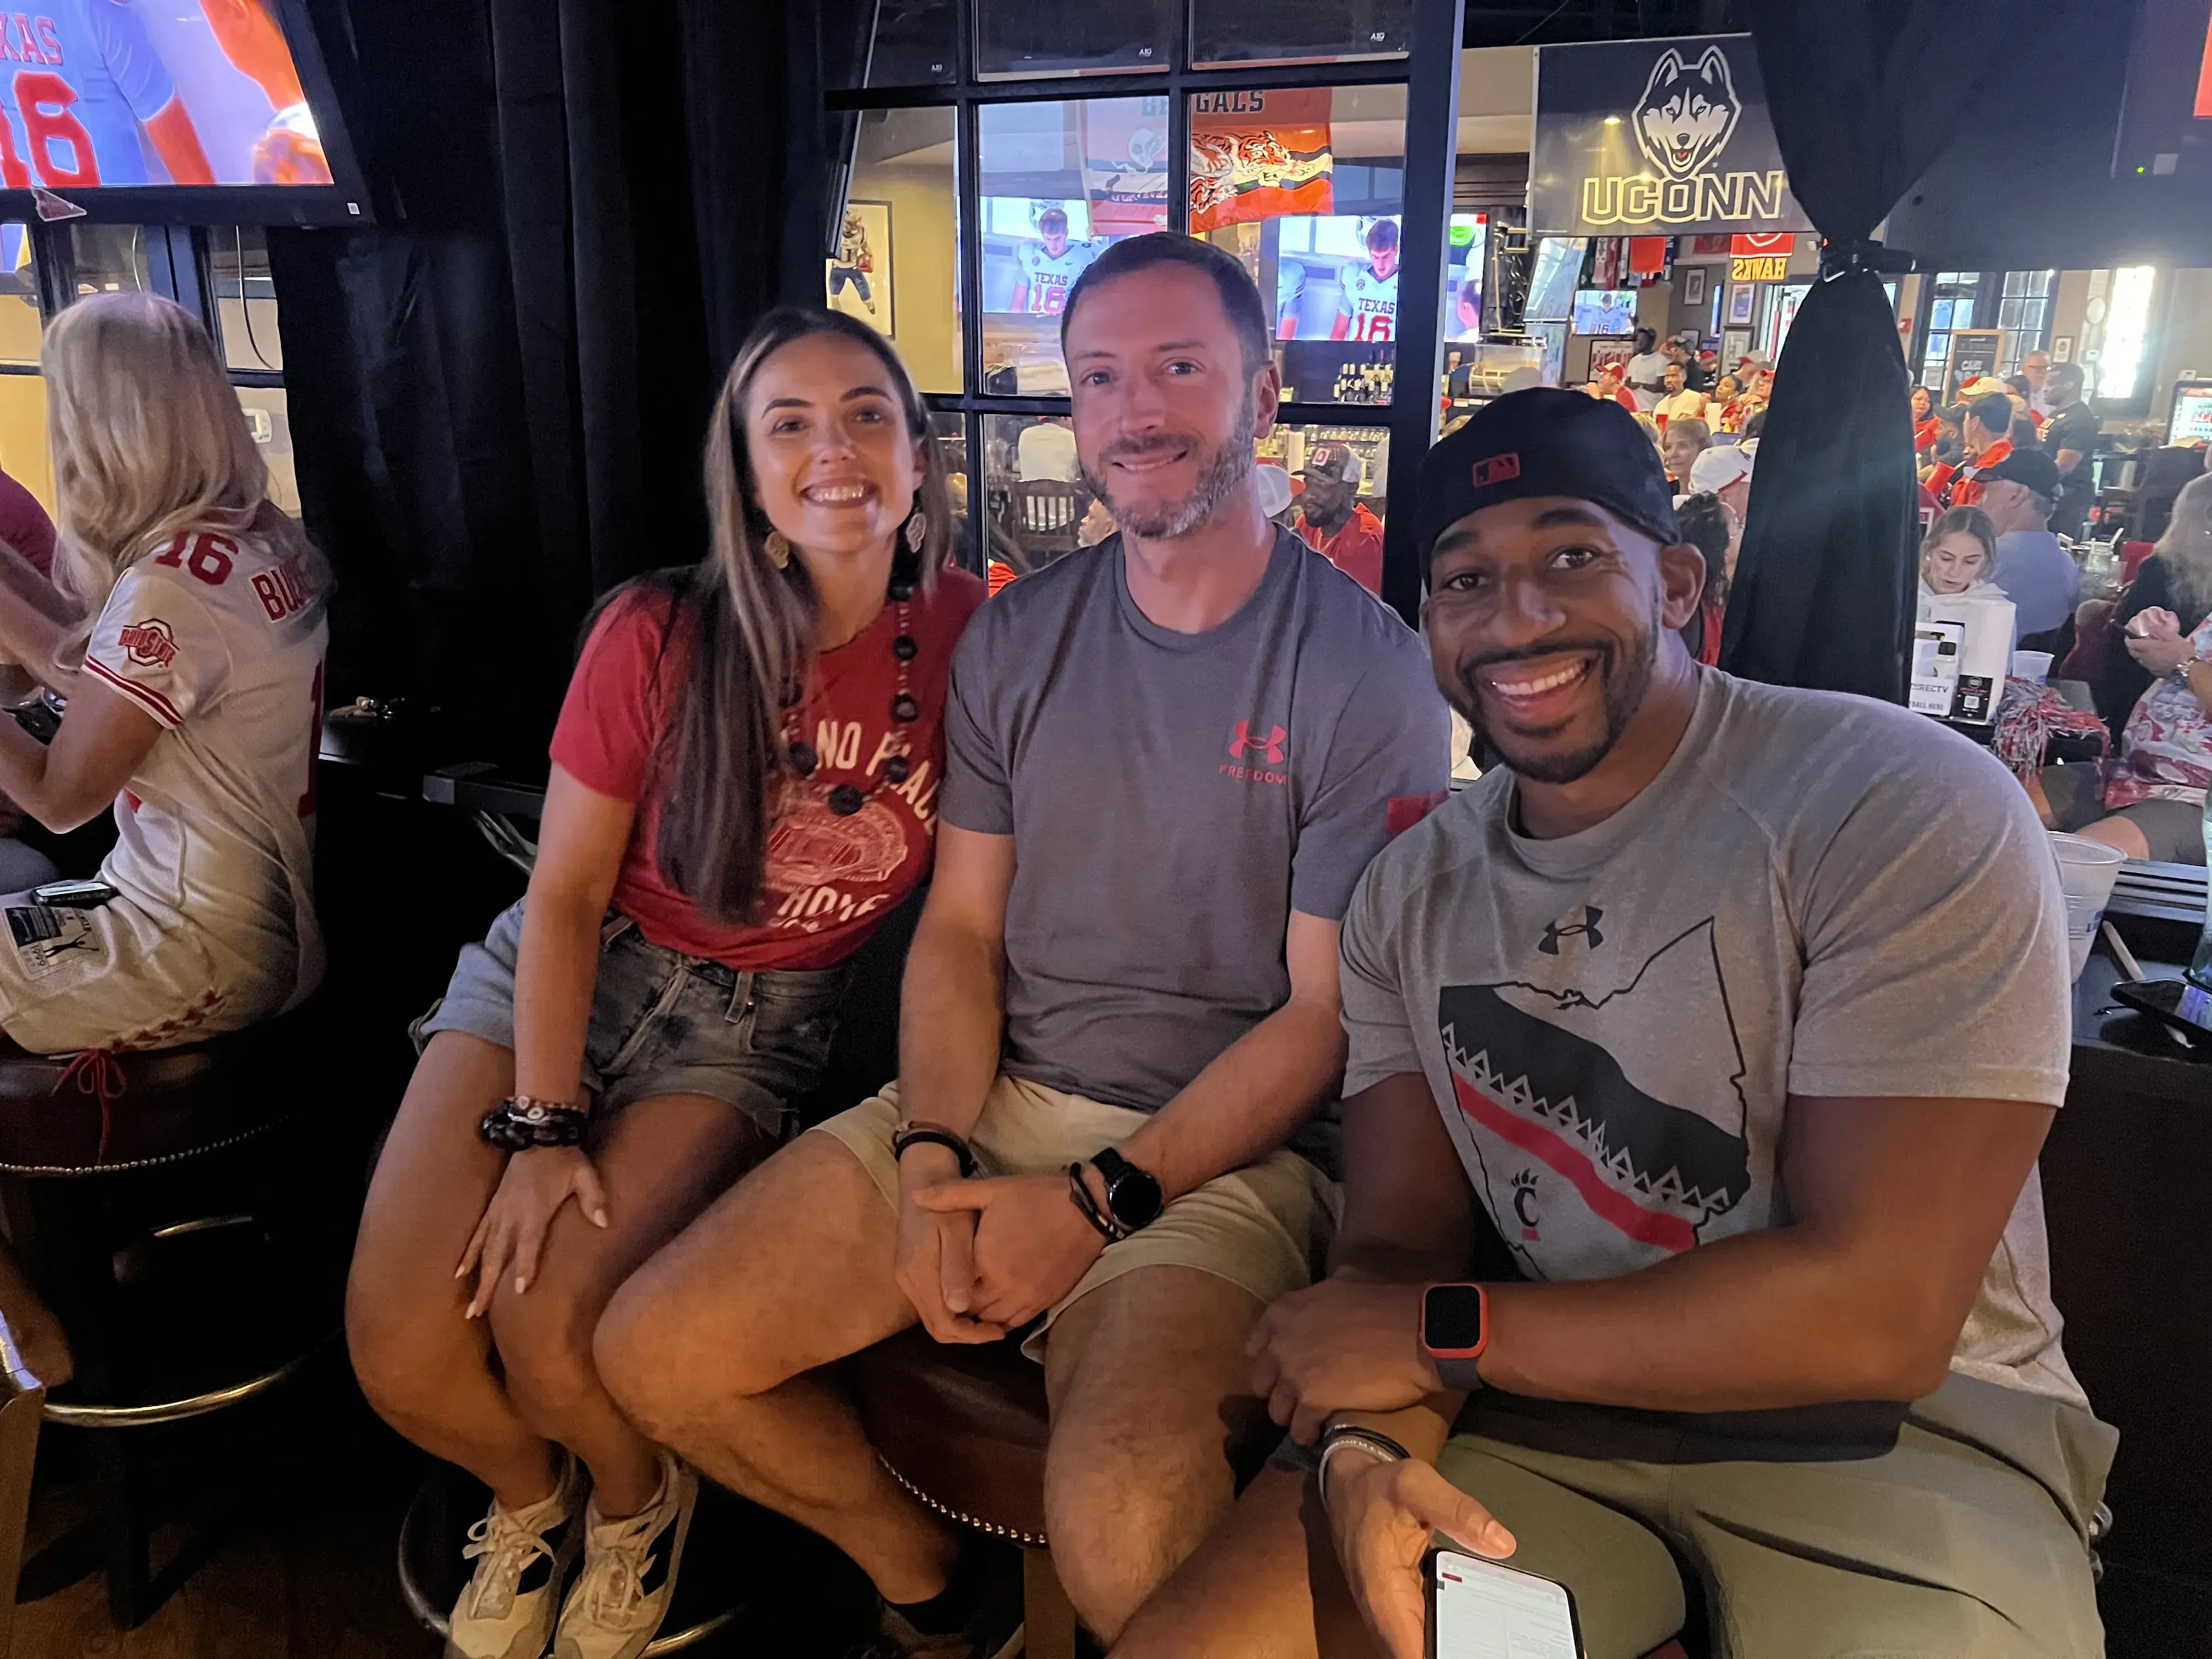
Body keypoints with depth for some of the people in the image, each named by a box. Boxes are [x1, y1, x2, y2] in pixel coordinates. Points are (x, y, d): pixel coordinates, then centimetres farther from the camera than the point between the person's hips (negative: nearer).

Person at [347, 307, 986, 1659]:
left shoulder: (967, 628, -8)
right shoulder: (660, 633, -11)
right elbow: (568, 892, -7)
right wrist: (540, 1129, -14)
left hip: (765, 1018, -1)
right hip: (571, 978, 1)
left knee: (551, 1323, -22)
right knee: (400, 1344, -15)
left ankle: (638, 1502, 16)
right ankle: (530, 1497, 23)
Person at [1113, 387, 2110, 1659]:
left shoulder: (1910, 807, -15)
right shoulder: (1412, 895, 3)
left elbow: (1881, 1309, -20)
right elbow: (1399, 1244, 1)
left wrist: (1441, 1331, -17)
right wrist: (1368, 1445, -21)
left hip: (1893, 1429, -1)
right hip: (1542, 1421, 2)